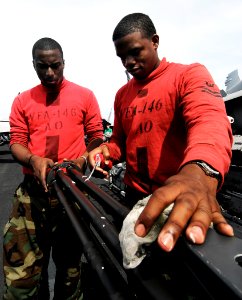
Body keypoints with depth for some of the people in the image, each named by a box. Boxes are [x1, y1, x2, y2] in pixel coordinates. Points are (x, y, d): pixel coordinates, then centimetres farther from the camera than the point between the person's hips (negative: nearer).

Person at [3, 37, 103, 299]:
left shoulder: (85, 96, 5)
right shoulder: (22, 101, 9)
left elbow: (96, 136, 6)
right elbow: (16, 142, 7)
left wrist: (82, 160, -13)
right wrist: (33, 160, -14)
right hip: (33, 190, 1)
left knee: (69, 261, 16)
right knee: (21, 265, 4)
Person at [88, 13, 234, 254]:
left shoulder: (190, 74, -9)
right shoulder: (122, 94, 9)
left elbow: (210, 120, -29)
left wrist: (199, 171, -50)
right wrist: (108, 151, -8)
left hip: (182, 202, -5)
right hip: (136, 197, 6)